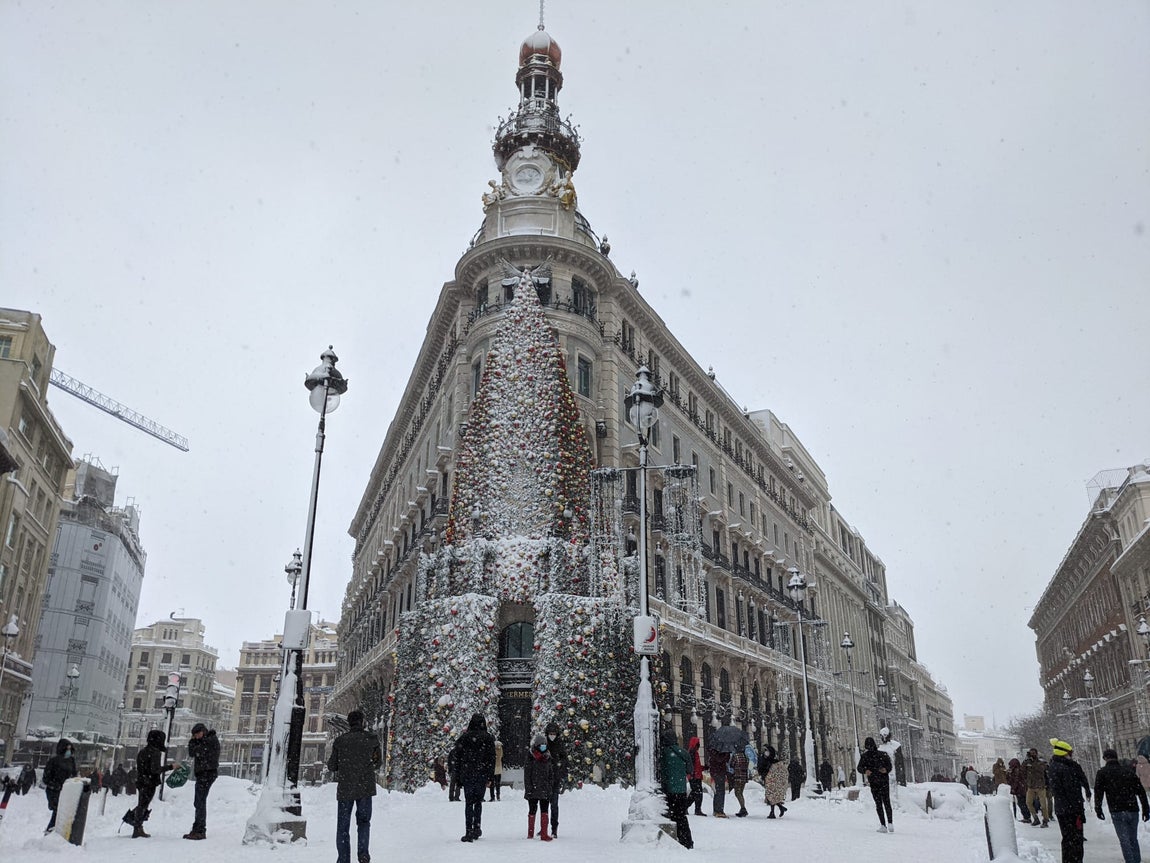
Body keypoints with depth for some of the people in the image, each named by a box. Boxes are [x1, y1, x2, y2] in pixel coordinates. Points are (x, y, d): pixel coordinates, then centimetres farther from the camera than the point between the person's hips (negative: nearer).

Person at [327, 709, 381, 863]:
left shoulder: (340, 740, -3)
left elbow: (331, 766, 2)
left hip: (344, 788, 0)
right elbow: (378, 763, 10)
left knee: (343, 826, 11)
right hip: (365, 787, 1)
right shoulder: (371, 738, 0)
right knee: (364, 821, 15)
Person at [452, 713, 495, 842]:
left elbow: (457, 757, 1)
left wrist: (458, 775, 7)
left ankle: (469, 832, -2)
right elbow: (492, 759, -3)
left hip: (467, 775, 0)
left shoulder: (464, 737, -1)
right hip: (482, 776, 0)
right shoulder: (488, 738, -2)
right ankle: (477, 828, 14)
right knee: (478, 801, 17)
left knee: (468, 803, 4)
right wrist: (490, 777, 2)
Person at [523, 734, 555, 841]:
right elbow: (527, 776, -7)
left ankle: (544, 834, 3)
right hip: (533, 791, -3)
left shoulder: (547, 759, 8)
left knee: (544, 812, 0)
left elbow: (551, 776, 14)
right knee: (532, 811, 8)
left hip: (545, 791, 4)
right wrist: (528, 790, -11)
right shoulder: (530, 760, -6)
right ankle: (530, 833, 19)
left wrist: (550, 790, 9)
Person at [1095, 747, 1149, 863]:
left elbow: (1098, 792, -3)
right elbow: (1141, 790, 9)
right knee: (1133, 839, 16)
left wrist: (1098, 809, 3)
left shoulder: (1102, 773, 1)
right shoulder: (1128, 770, 9)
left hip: (1117, 812, -4)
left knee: (1124, 840, 1)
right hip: (1133, 810, 4)